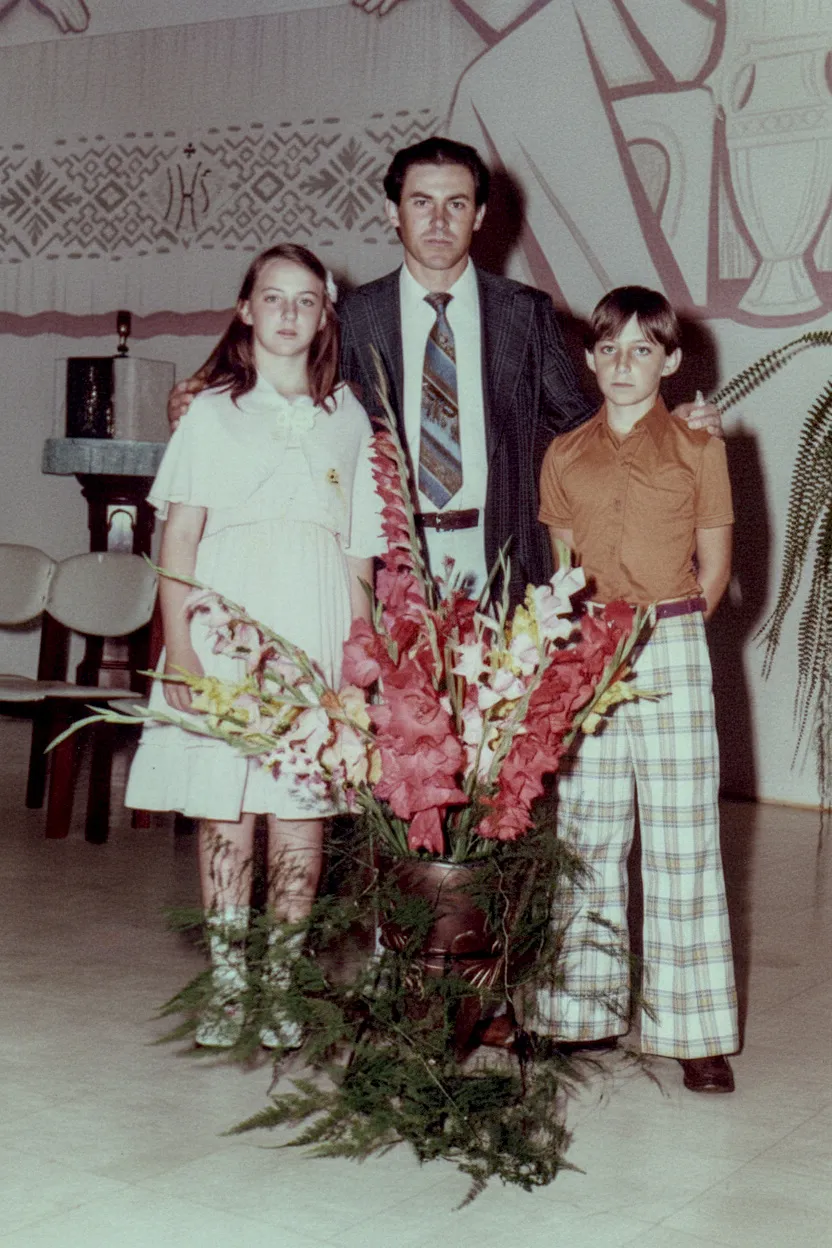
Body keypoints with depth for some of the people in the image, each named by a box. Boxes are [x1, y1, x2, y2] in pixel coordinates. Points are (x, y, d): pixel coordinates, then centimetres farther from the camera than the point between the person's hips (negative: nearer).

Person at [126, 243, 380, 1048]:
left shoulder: (348, 419, 16)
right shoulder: (212, 410, 9)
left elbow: (360, 552, 14)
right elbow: (179, 537, 2)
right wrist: (177, 646, -8)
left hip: (316, 634, 2)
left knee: (303, 815, -1)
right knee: (224, 814, -1)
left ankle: (284, 990, 9)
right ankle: (226, 990, 9)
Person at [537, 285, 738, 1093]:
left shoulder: (699, 450, 3)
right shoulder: (564, 456, 10)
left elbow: (713, 568, 6)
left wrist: (662, 629, 2)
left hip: (671, 650, -2)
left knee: (682, 839, -1)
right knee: (586, 838, 7)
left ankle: (693, 1028, 7)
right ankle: (587, 1011, 18)